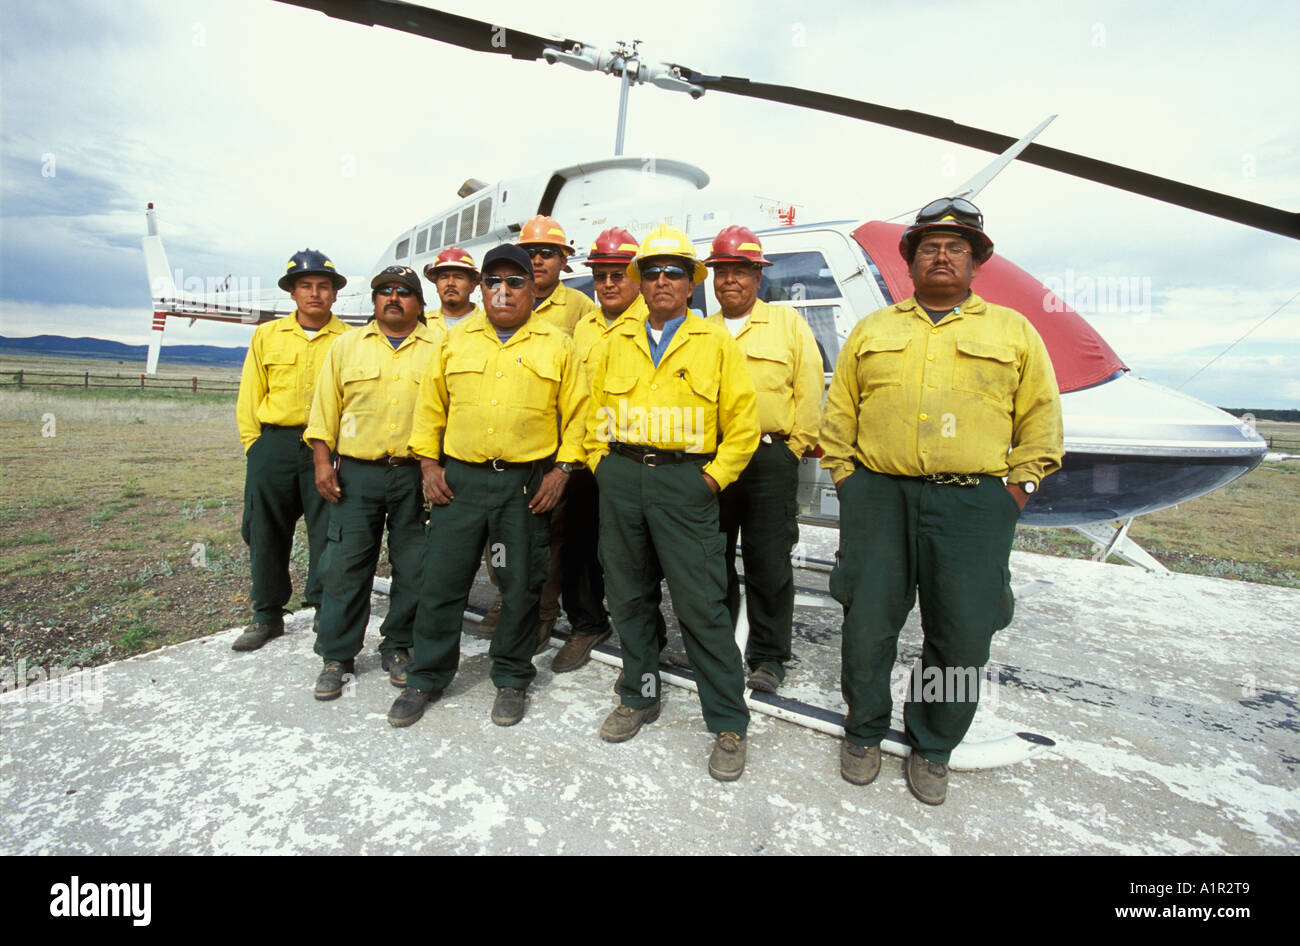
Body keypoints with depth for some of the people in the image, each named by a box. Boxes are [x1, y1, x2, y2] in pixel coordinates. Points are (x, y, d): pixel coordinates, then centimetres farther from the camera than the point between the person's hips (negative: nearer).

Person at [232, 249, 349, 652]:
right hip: (273, 446, 3)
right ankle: (267, 615, 24)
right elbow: (250, 397, 12)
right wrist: (254, 446, 5)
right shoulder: (267, 335, 12)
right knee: (265, 533, 8)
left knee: (328, 534, 1)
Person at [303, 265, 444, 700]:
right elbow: (325, 407, 11)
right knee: (346, 566, 4)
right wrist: (322, 462, 1)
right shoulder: (347, 345, 11)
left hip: (416, 473, -1)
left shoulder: (440, 346, 6)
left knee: (413, 569, 6)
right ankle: (337, 656, 18)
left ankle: (398, 648, 24)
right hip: (356, 473, 1)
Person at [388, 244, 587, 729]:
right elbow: (431, 405, 12)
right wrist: (428, 463, 4)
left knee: (520, 587, 7)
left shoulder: (557, 345, 4)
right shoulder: (455, 340, 9)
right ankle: (426, 678, 26)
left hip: (528, 483, -1)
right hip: (459, 479, 2)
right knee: (441, 581, 7)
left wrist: (562, 469, -6)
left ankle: (512, 679, 26)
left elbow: (576, 412, 2)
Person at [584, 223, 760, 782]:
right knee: (628, 596, 12)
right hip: (620, 478, 4)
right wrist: (602, 465, 7)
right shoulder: (616, 344, 13)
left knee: (701, 605, -4)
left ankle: (729, 724, 12)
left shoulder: (716, 343, 3)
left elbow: (743, 424, 1)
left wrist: (713, 478, -6)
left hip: (684, 479, -4)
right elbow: (596, 413, 18)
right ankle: (639, 698, 32)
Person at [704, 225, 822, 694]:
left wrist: (797, 445, -4)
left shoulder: (788, 322, 6)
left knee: (768, 563, 2)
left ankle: (768, 657, 17)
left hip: (770, 457, -3)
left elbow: (809, 387, 1)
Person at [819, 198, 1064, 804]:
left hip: (973, 506, 0)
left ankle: (932, 749, 29)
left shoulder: (1013, 331, 12)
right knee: (867, 626, 4)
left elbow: (1041, 416, 11)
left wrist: (1019, 483, 2)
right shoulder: (872, 331, 14)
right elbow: (839, 413, 13)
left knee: (962, 639, 5)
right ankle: (864, 734, 28)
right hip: (878, 498, 1)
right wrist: (844, 477, 5)